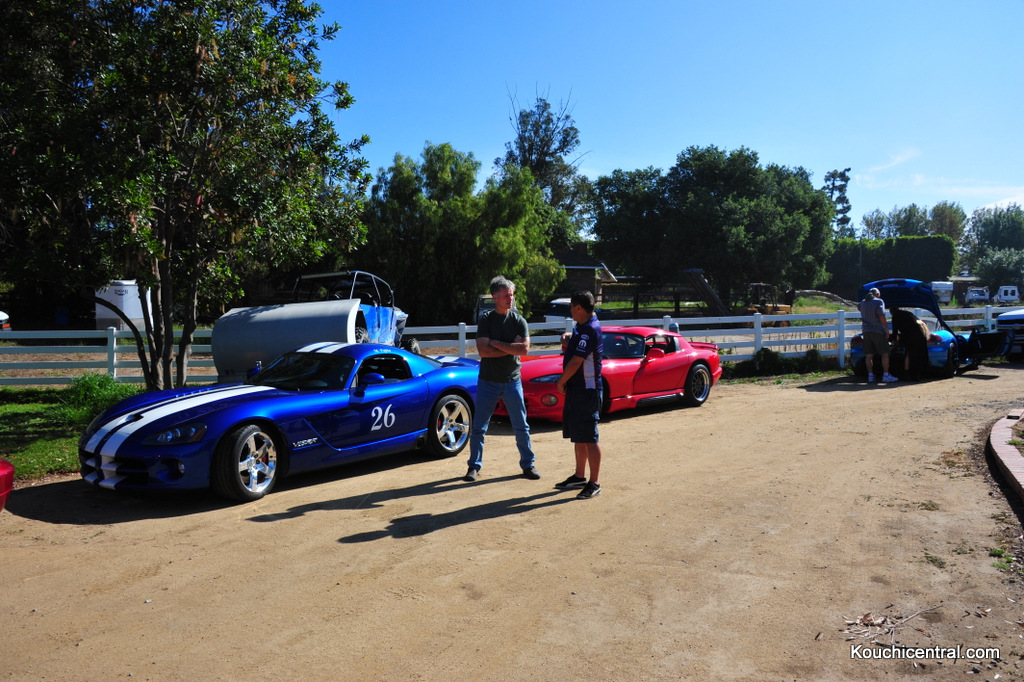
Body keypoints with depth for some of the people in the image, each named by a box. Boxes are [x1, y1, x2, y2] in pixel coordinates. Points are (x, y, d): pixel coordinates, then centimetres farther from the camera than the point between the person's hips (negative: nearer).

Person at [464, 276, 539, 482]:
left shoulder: (519, 320, 1)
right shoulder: (485, 320, -2)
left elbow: (524, 349, -13)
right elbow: (483, 351, -14)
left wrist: (496, 343, -13)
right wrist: (511, 347, -14)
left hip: (512, 381, 1)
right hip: (488, 381, -1)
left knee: (521, 426, 7)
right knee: (479, 427, 4)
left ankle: (528, 464, 20)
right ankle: (474, 466, 16)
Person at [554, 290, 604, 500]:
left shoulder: (590, 330, -19)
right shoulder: (581, 327, 13)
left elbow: (576, 361, -22)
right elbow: (572, 353, 26)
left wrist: (561, 382, -10)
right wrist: (568, 339, 5)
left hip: (587, 391, -10)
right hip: (575, 388, 10)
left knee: (589, 438, -5)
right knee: (577, 436, 18)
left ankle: (594, 484, 2)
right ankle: (579, 476, 29)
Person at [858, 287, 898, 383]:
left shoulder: (863, 303, 13)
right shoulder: (879, 301, -5)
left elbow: (858, 306, 38)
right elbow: (881, 315, -15)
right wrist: (886, 329, -14)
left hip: (866, 331, 6)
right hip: (878, 331, -6)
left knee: (868, 355, 4)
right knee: (885, 354, 0)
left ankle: (870, 375, 3)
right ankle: (886, 375, -3)